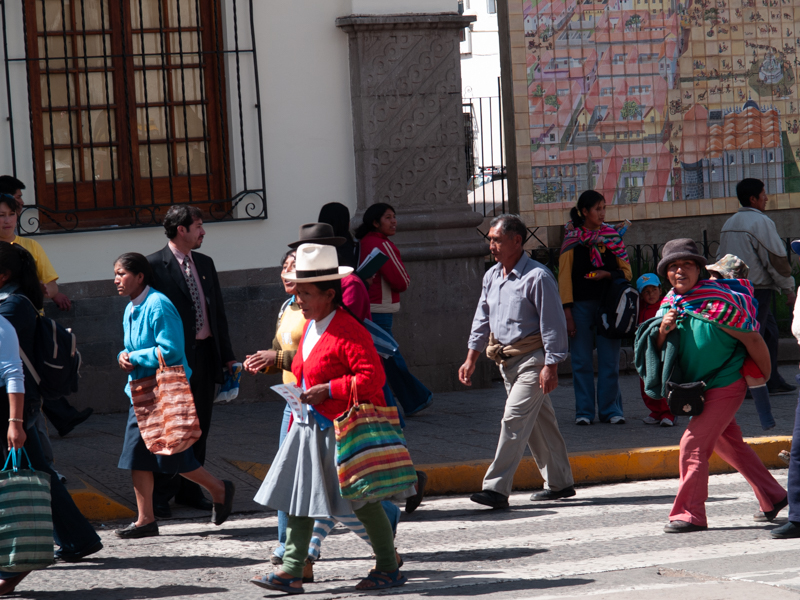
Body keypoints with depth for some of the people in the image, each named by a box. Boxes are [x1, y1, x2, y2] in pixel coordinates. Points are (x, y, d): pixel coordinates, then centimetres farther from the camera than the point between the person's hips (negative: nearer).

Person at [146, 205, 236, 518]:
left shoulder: (205, 263, 14)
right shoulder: (154, 266, -8)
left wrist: (228, 355, 15)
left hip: (205, 354, 7)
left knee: (199, 427, 11)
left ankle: (189, 489, 21)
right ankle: (160, 495, 6)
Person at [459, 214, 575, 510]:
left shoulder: (537, 277, -14)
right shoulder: (492, 276, 10)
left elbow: (552, 325, -14)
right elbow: (482, 320, 19)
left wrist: (550, 366, -18)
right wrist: (471, 359, 14)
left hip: (532, 359, -8)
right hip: (506, 360, 8)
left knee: (514, 420, -15)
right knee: (540, 422, 14)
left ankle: (497, 488, -19)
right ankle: (560, 482, 23)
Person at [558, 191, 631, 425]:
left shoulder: (612, 236, 9)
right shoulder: (572, 239, 4)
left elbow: (626, 272, 11)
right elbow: (564, 276, 1)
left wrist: (607, 274, -10)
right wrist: (567, 312, -6)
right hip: (581, 305, -1)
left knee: (609, 361, 0)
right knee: (582, 361, 1)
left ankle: (611, 409, 7)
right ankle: (584, 411, 8)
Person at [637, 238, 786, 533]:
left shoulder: (719, 301, -20)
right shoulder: (669, 304, 3)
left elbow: (752, 340, -12)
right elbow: (657, 349, 6)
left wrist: (764, 378, 0)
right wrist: (663, 330, -16)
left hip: (726, 386, -8)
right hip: (698, 388, 8)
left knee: (693, 444, -15)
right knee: (731, 445, 17)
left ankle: (689, 514, -11)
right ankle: (773, 498, 30)